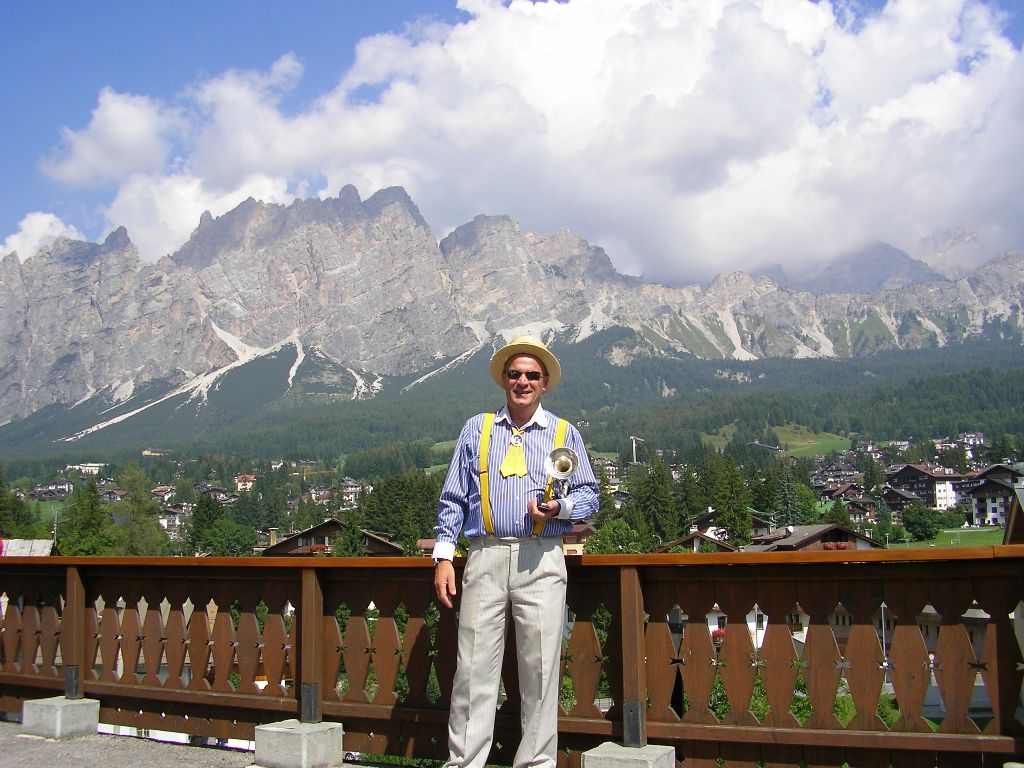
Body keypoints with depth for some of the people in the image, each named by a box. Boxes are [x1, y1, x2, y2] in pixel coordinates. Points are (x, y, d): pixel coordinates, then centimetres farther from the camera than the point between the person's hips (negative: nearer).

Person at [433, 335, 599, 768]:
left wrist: (560, 507, -11)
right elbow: (453, 499, 14)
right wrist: (443, 557, 5)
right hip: (485, 557, 1)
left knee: (540, 667, -1)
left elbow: (589, 494, 11)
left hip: (541, 560, 0)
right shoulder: (476, 429, 16)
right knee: (474, 666, -3)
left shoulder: (564, 433, 15)